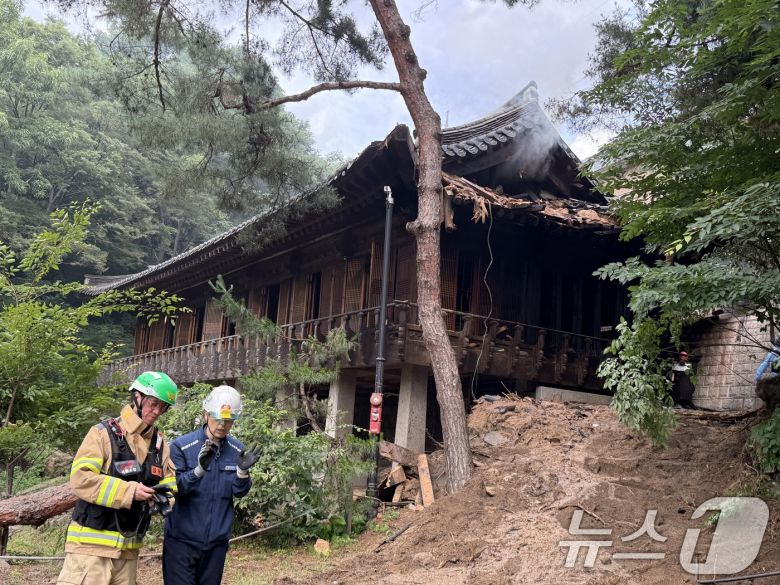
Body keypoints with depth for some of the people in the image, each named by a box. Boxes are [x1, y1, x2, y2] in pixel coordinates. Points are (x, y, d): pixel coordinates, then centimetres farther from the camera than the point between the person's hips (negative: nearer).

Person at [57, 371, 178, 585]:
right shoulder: (104, 433, -8)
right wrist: (129, 491, -21)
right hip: (92, 544, -6)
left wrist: (163, 497, -10)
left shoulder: (160, 443, 10)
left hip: (129, 548, 6)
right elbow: (80, 479, -17)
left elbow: (169, 481, 13)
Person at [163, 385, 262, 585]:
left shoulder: (237, 450, 2)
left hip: (217, 540, 3)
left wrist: (242, 472, -19)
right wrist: (199, 469, -30)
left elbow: (239, 493, 2)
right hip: (182, 539, -3)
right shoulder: (181, 446, -9)